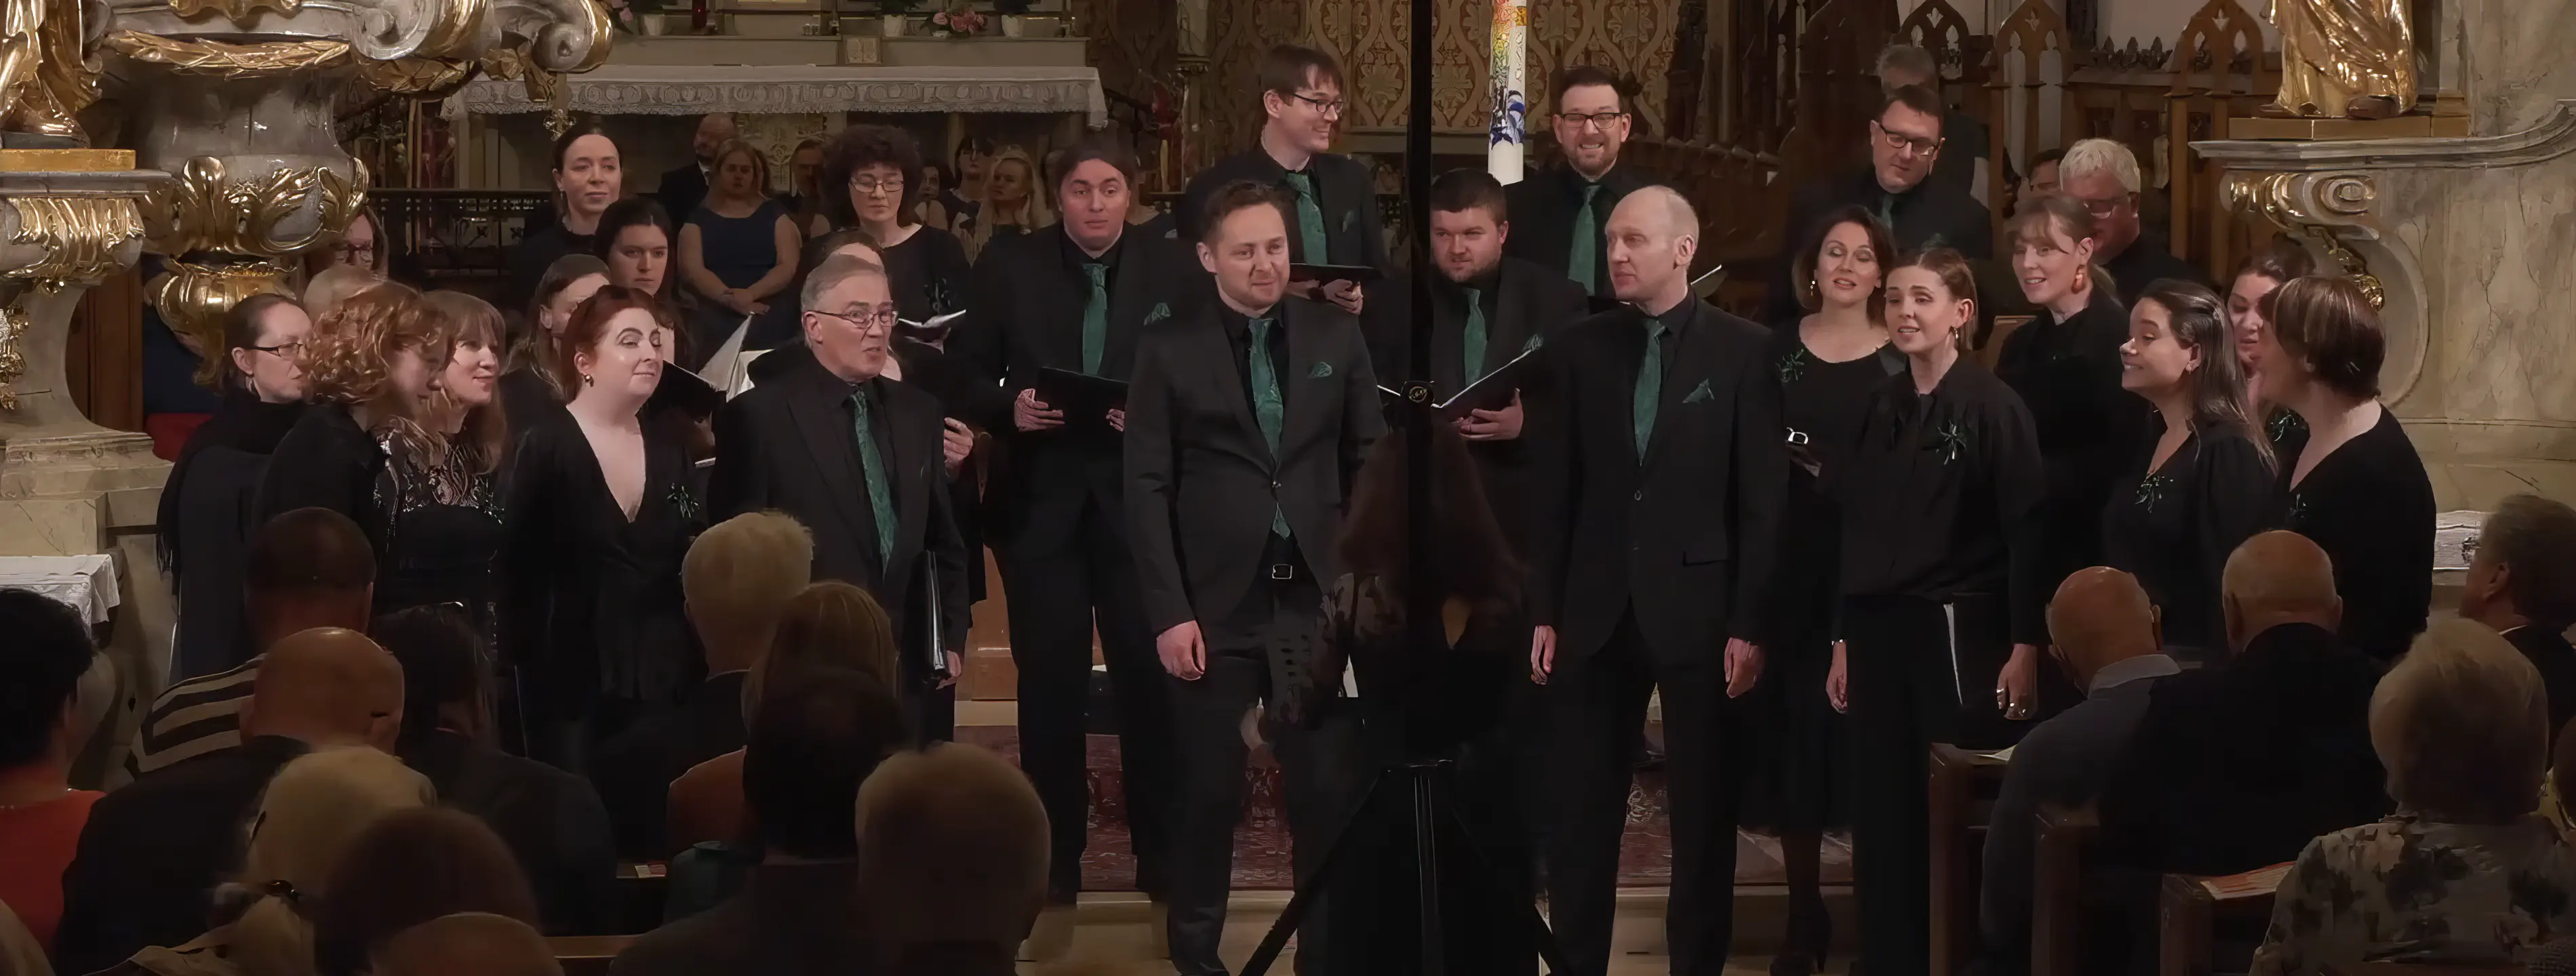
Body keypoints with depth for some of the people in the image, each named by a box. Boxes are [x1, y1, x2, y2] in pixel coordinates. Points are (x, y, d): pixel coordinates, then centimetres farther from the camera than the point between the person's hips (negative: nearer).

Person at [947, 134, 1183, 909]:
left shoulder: (1173, 270, 1)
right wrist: (1008, 410, -16)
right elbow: (965, 378, 3)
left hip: (1140, 501, 0)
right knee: (1050, 681, 5)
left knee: (1150, 674, 3)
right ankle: (1053, 856, 16)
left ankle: (1161, 852, 16)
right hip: (1040, 501, 0)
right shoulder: (1009, 267, 1)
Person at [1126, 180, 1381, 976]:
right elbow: (1147, 489, -3)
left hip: (1318, 598, 2)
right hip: (1214, 604, -2)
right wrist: (1168, 612, -9)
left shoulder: (1337, 336, 7)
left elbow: (1369, 463, 10)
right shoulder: (1168, 348, -1)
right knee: (1211, 789, 6)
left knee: (1331, 788, 1)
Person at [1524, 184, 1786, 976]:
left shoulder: (1741, 350, -3)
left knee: (1704, 808, 4)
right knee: (1582, 808, 6)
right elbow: (1553, 489, 6)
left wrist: (1749, 623, -9)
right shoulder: (1580, 349, 6)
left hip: (1697, 605, -3)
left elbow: (1763, 498, -5)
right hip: (1597, 607, 3)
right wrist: (1545, 611, 2)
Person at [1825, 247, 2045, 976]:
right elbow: (1856, 529, 11)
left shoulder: (1993, 407, -8)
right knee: (1881, 815, 7)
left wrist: (2026, 648, -14)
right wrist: (1845, 640, 10)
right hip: (1879, 629, 5)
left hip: (1958, 630, -5)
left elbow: (2026, 532, -10)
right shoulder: (1881, 408, 9)